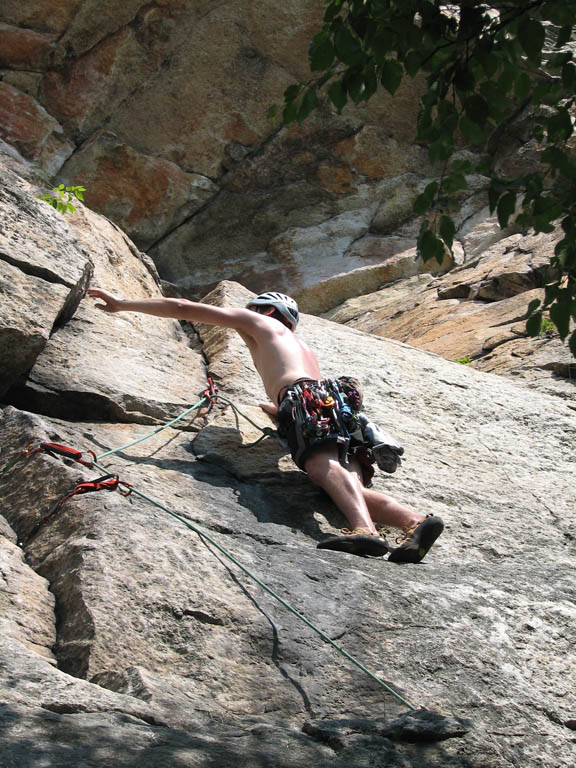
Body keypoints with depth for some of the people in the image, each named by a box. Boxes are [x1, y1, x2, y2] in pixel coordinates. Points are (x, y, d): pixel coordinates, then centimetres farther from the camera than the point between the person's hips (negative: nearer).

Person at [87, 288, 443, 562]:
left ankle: (365, 531, -57)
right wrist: (277, 409, 71)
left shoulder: (257, 321, 26)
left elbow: (184, 309, 26)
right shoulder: (304, 347, 43)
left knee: (323, 466, -30)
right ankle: (417, 521, -34)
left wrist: (121, 304, 33)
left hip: (306, 394, -7)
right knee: (352, 490, -10)